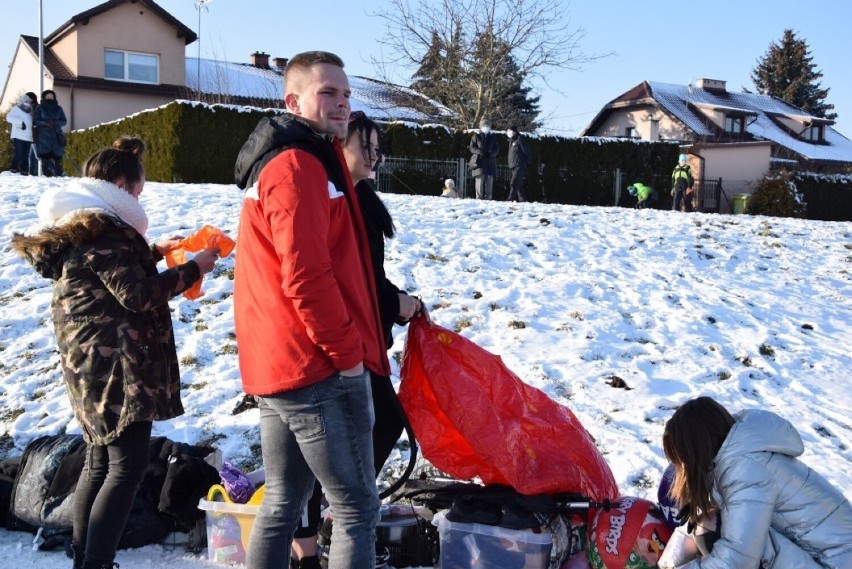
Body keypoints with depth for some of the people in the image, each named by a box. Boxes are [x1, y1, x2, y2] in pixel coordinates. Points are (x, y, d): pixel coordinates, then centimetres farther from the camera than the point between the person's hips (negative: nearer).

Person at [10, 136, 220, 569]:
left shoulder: (75, 226, 16)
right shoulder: (101, 231, -16)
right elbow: (137, 295, -19)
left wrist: (153, 252, 18)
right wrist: (193, 269, -13)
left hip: (94, 365, 11)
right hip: (115, 366, -11)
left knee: (100, 460, 16)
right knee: (128, 464, -10)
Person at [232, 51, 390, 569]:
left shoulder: (278, 162, 19)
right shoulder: (300, 166, -14)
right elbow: (306, 276, -22)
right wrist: (348, 352, -14)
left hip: (277, 366, 10)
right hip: (321, 370, -10)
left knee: (283, 503, 16)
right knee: (357, 509, 0)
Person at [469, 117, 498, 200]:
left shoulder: (493, 137, 15)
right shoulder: (476, 136, 6)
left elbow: (496, 148, 12)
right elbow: (472, 148, 1)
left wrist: (492, 153, -11)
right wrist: (480, 151, -17)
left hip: (490, 163, 3)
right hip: (479, 162, -3)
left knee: (489, 183, 1)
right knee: (479, 182, -8)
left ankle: (488, 199, 4)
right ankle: (479, 199, -6)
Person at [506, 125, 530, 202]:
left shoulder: (520, 139, -6)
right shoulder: (511, 141, 20)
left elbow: (526, 151, -9)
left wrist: (527, 164, -10)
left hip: (519, 166, -9)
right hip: (513, 166, 9)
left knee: (514, 183, -18)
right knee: (518, 184, 10)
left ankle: (511, 199, -25)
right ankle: (521, 199, 14)